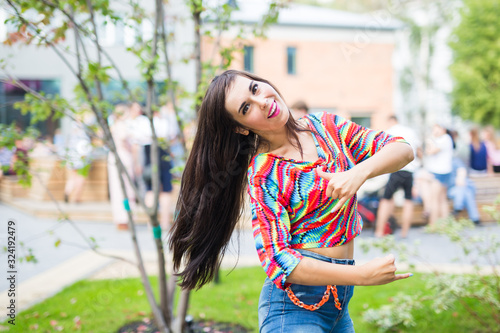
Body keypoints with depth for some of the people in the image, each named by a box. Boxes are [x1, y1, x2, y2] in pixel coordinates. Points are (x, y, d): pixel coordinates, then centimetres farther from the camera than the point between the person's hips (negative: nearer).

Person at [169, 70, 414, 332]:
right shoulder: (263, 176, -12)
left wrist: (359, 172, -19)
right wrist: (365, 274, -23)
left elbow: (403, 150, 1)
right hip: (296, 304, -5)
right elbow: (279, 261, -18)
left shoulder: (324, 125, 3)